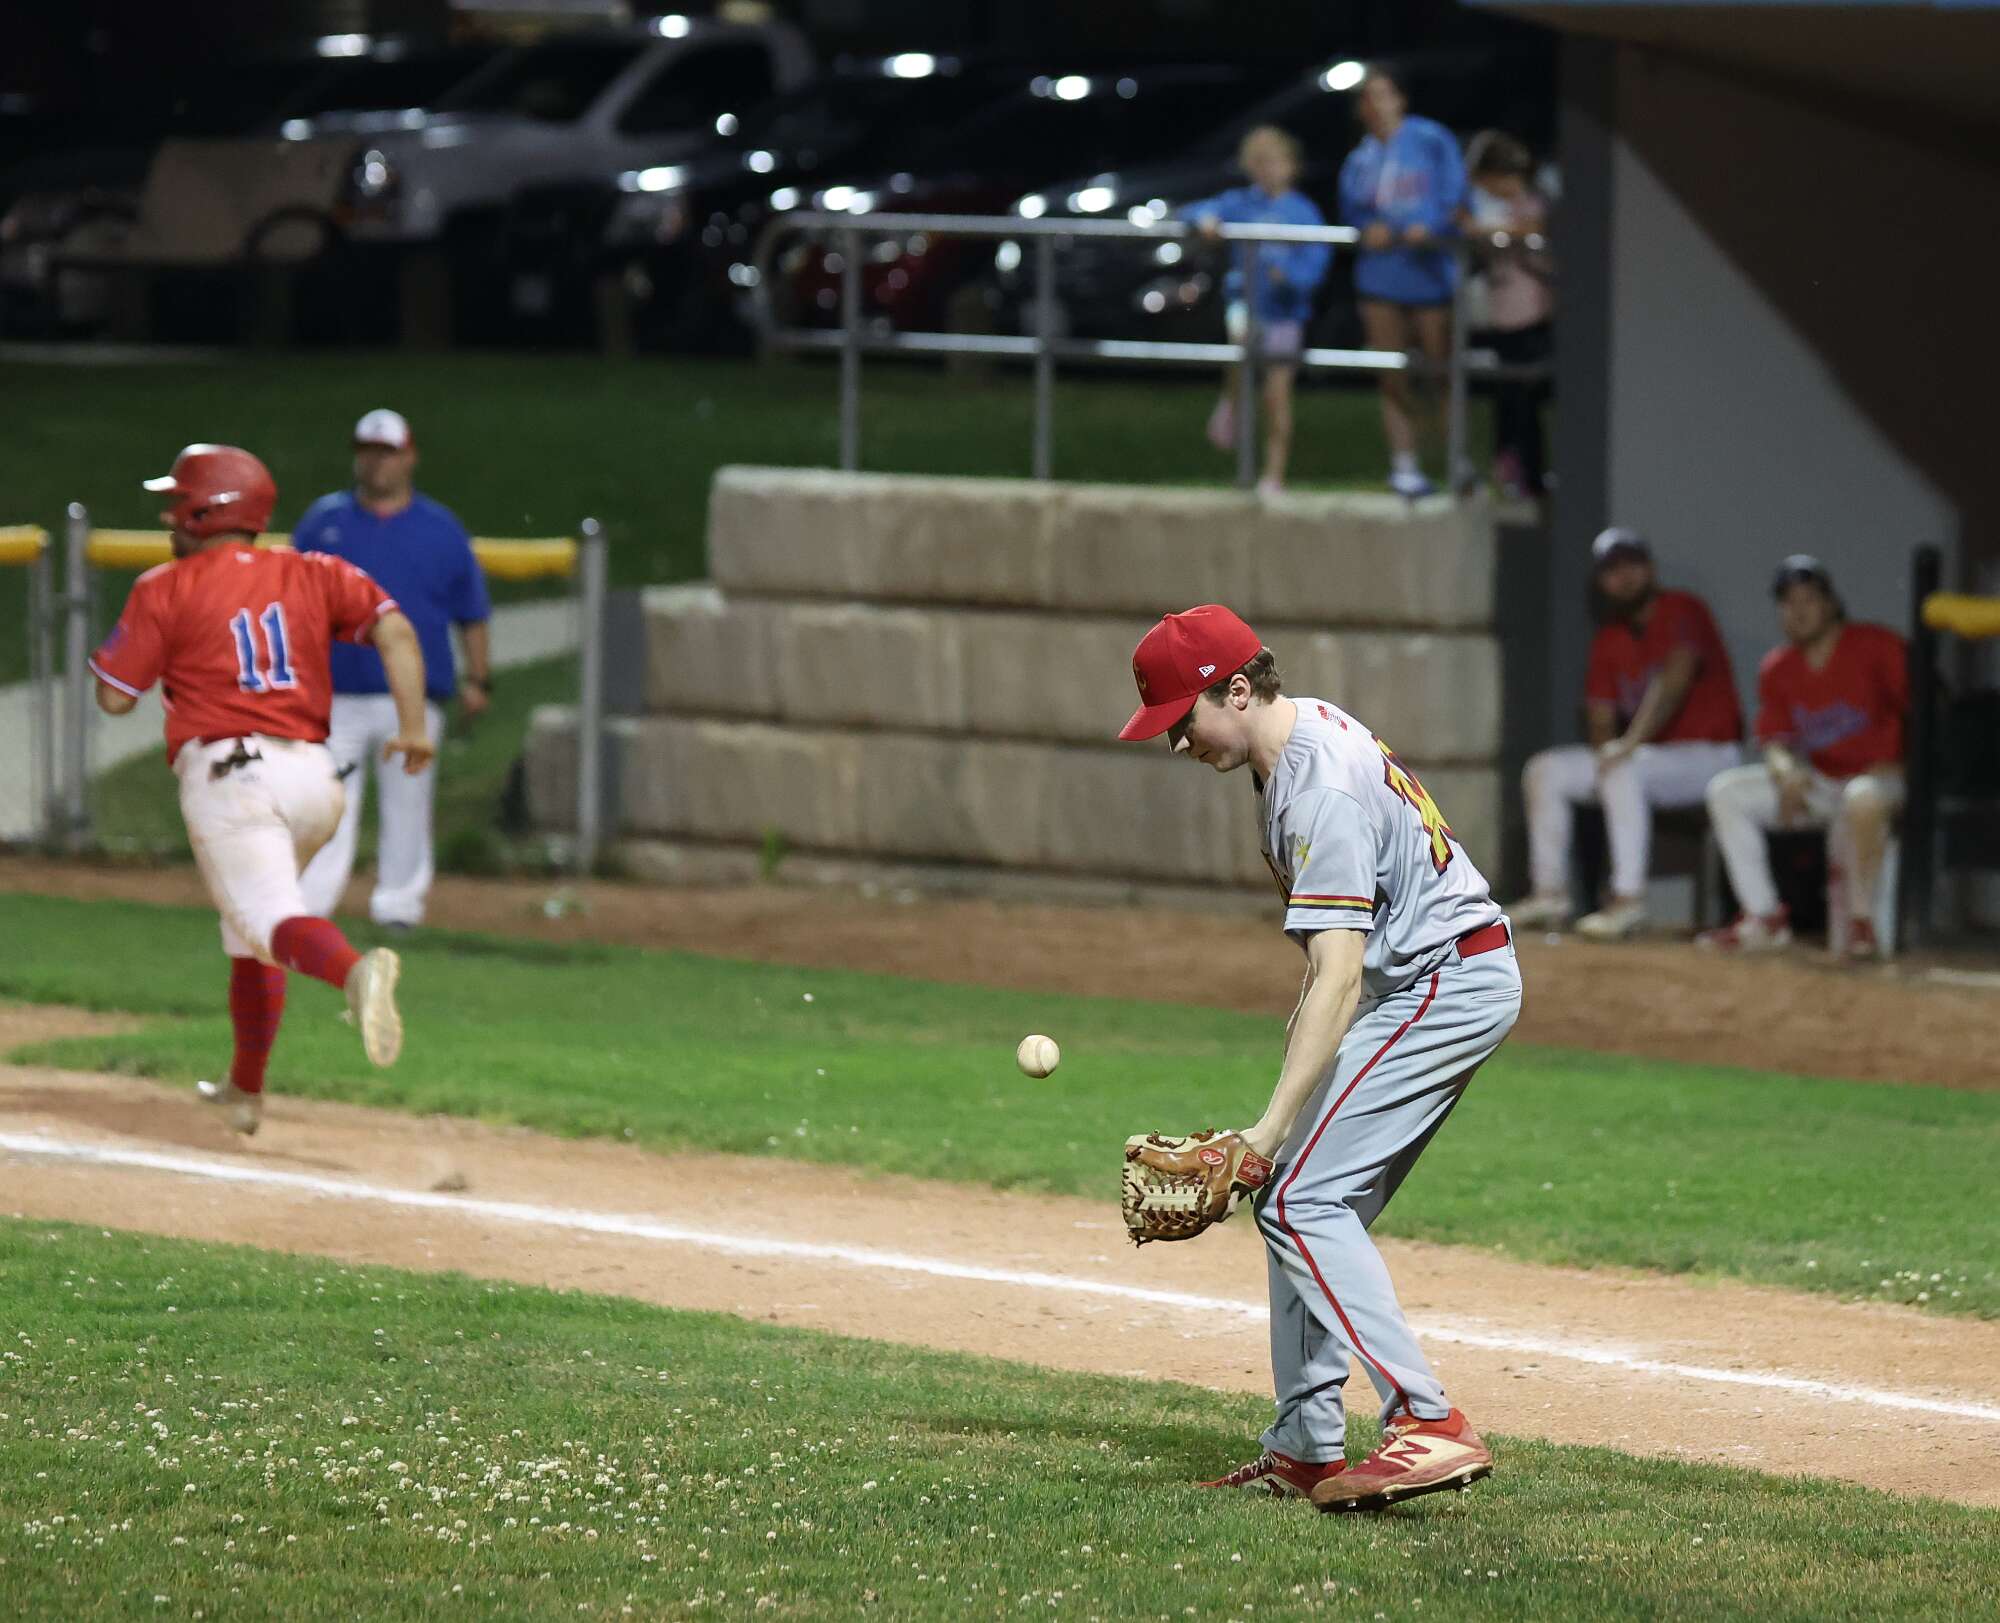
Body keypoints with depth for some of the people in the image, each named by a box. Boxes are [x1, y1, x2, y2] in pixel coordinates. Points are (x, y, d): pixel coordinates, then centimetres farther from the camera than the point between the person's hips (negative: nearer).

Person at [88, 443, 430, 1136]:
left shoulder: (165, 590, 4)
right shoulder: (311, 574, 15)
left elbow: (114, 697, 4)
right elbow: (394, 630, 1)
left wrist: (114, 648, 25)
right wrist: (413, 725, -2)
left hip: (224, 773, -6)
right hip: (313, 776, 6)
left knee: (271, 918, -20)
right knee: (247, 936, 23)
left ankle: (353, 970, -52)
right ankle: (245, 1091, 29)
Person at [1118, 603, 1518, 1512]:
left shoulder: (1321, 790, -25)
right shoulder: (1310, 726, 7)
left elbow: (1338, 973, -33)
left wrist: (1272, 1127, -39)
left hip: (1445, 985, -11)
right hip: (1447, 982, 11)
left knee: (1302, 1200, -17)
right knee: (1310, 1202, 12)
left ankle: (1428, 1426, -25)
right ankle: (1305, 1451, 14)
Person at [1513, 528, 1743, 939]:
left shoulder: (1682, 612, -11)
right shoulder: (1610, 639, 13)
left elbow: (1675, 678, -26)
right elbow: (1601, 716, 12)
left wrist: (1630, 744, -35)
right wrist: (1605, 749, -12)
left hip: (1707, 753, -8)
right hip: (1648, 756, 8)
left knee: (1624, 772, -37)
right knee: (1544, 771, -1)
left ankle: (1629, 901, -39)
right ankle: (1550, 893, -2)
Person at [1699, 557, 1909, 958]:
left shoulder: (1877, 647, -11)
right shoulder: (1778, 669, 7)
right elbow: (1775, 740, 7)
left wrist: (1896, 764, -24)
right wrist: (1785, 768, -16)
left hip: (1882, 776, -7)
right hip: (1819, 784, 7)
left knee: (1863, 797, -43)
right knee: (1725, 792, -8)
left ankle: (1859, 921, -27)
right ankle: (1765, 920, -11)